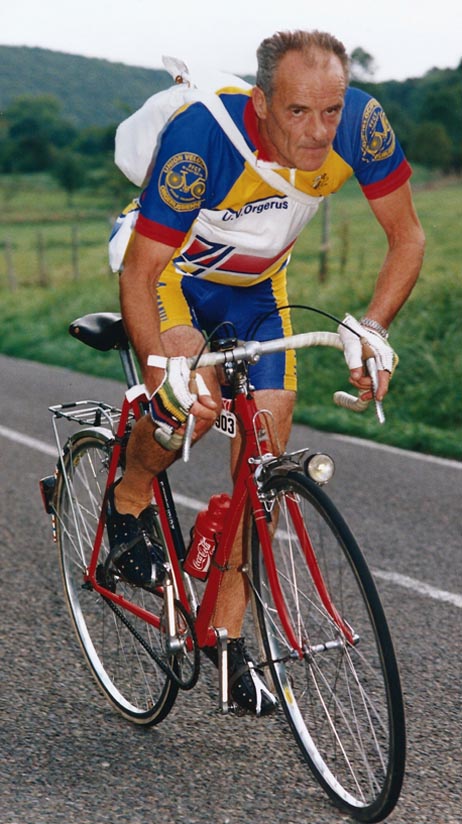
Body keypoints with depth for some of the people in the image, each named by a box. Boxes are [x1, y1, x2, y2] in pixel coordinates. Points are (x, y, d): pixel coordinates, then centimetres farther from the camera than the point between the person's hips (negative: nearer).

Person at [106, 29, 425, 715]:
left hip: (256, 285, 4)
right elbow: (139, 274, -32)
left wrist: (371, 330, -27)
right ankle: (130, 501, 1)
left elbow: (407, 237, -13)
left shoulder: (361, 124, -27)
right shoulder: (203, 137, -37)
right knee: (190, 399, -33)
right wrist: (169, 370, -47)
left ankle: (227, 631, 10)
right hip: (171, 268, -4)